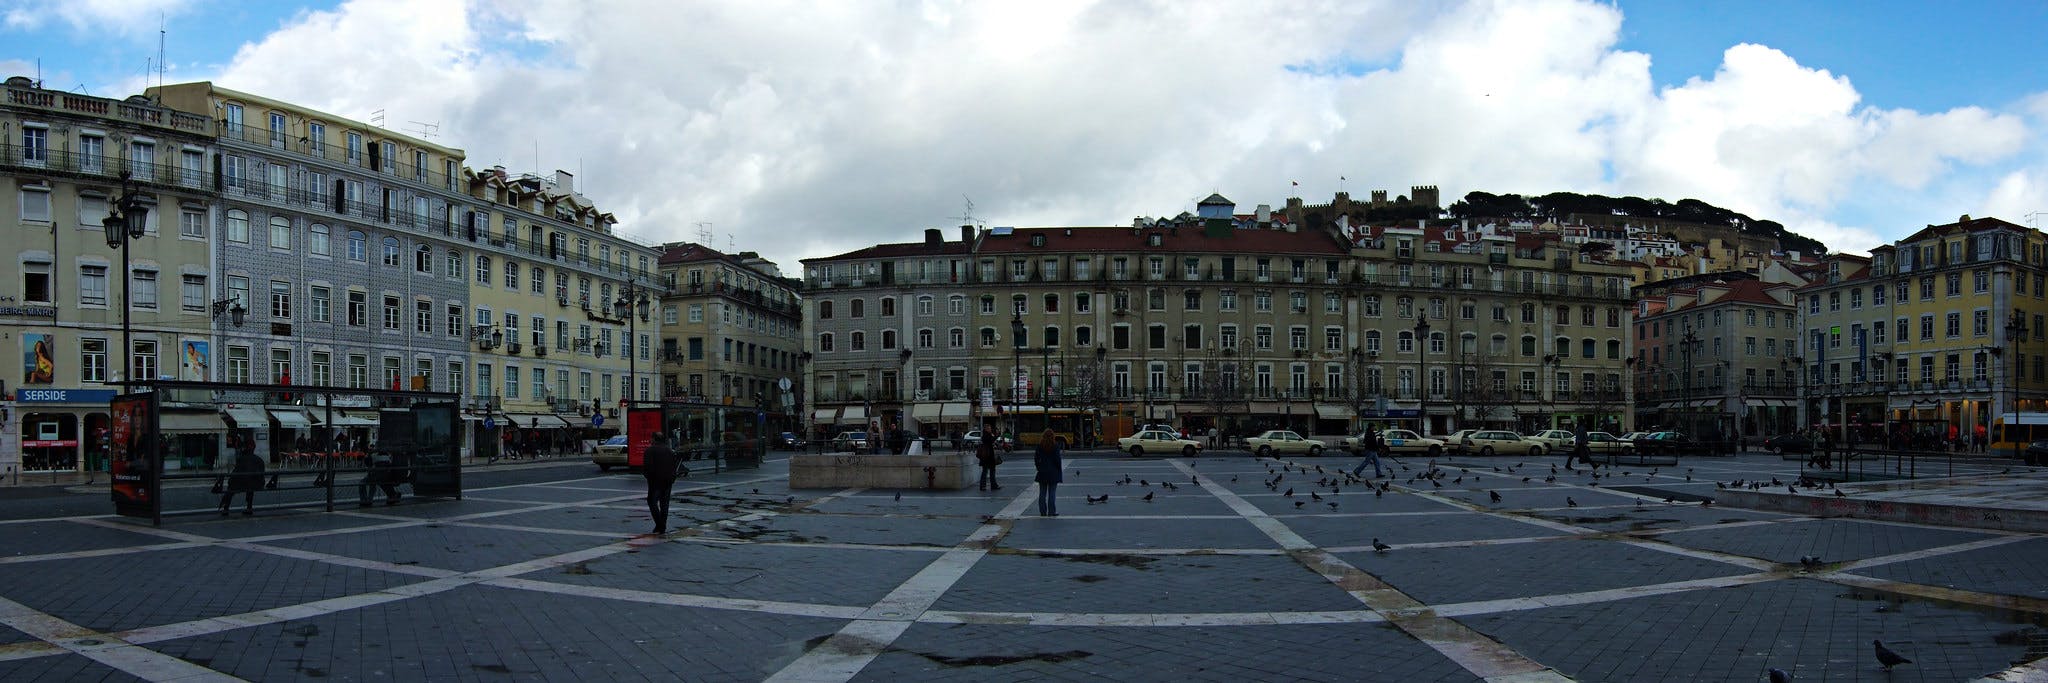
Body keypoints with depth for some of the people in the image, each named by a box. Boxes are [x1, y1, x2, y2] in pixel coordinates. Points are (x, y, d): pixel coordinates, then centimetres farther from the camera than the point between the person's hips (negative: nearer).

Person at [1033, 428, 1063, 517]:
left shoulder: (1040, 446, -1)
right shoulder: (1055, 446, -9)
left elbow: (1036, 458, 2)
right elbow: (1057, 459, -9)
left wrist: (1039, 468, 11)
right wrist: (1059, 470, 0)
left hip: (1042, 472, 3)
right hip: (1053, 472, -3)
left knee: (1042, 493, 9)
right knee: (1051, 493, 2)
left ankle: (1043, 512, 11)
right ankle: (1051, 512, 3)